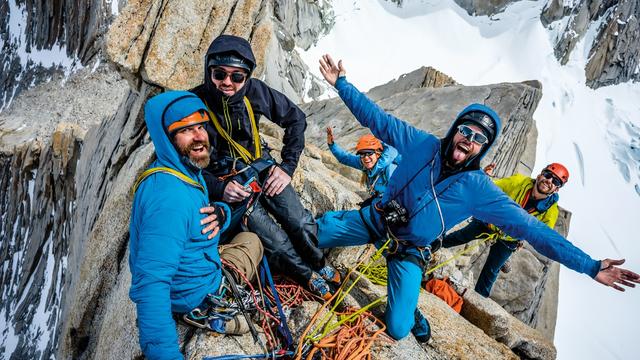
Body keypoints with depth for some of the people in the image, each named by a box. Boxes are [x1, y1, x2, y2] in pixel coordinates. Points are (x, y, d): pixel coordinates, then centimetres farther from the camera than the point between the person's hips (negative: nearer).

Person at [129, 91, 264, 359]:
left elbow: (196, 221, 11)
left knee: (248, 238, 28)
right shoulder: (169, 197, -33)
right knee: (252, 241, 11)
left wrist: (220, 214, -14)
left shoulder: (188, 172, -2)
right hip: (195, 295, -8)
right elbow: (150, 285, -39)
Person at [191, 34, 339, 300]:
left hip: (261, 166, 3)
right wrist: (218, 188, -23)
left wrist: (287, 166, -6)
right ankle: (307, 275, 21)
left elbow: (295, 119, -1)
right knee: (277, 242, -10)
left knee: (302, 223, 0)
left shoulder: (254, 90, -14)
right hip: (228, 183, -3)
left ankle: (318, 264, 32)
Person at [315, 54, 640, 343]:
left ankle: (409, 314, 28)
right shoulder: (422, 144, -15)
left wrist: (589, 266, -22)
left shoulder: (480, 190, -19)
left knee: (397, 329, -10)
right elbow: (377, 118, -9)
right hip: (375, 219, 2)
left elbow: (529, 227, -20)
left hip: (409, 253, -2)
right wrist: (342, 84, -12)